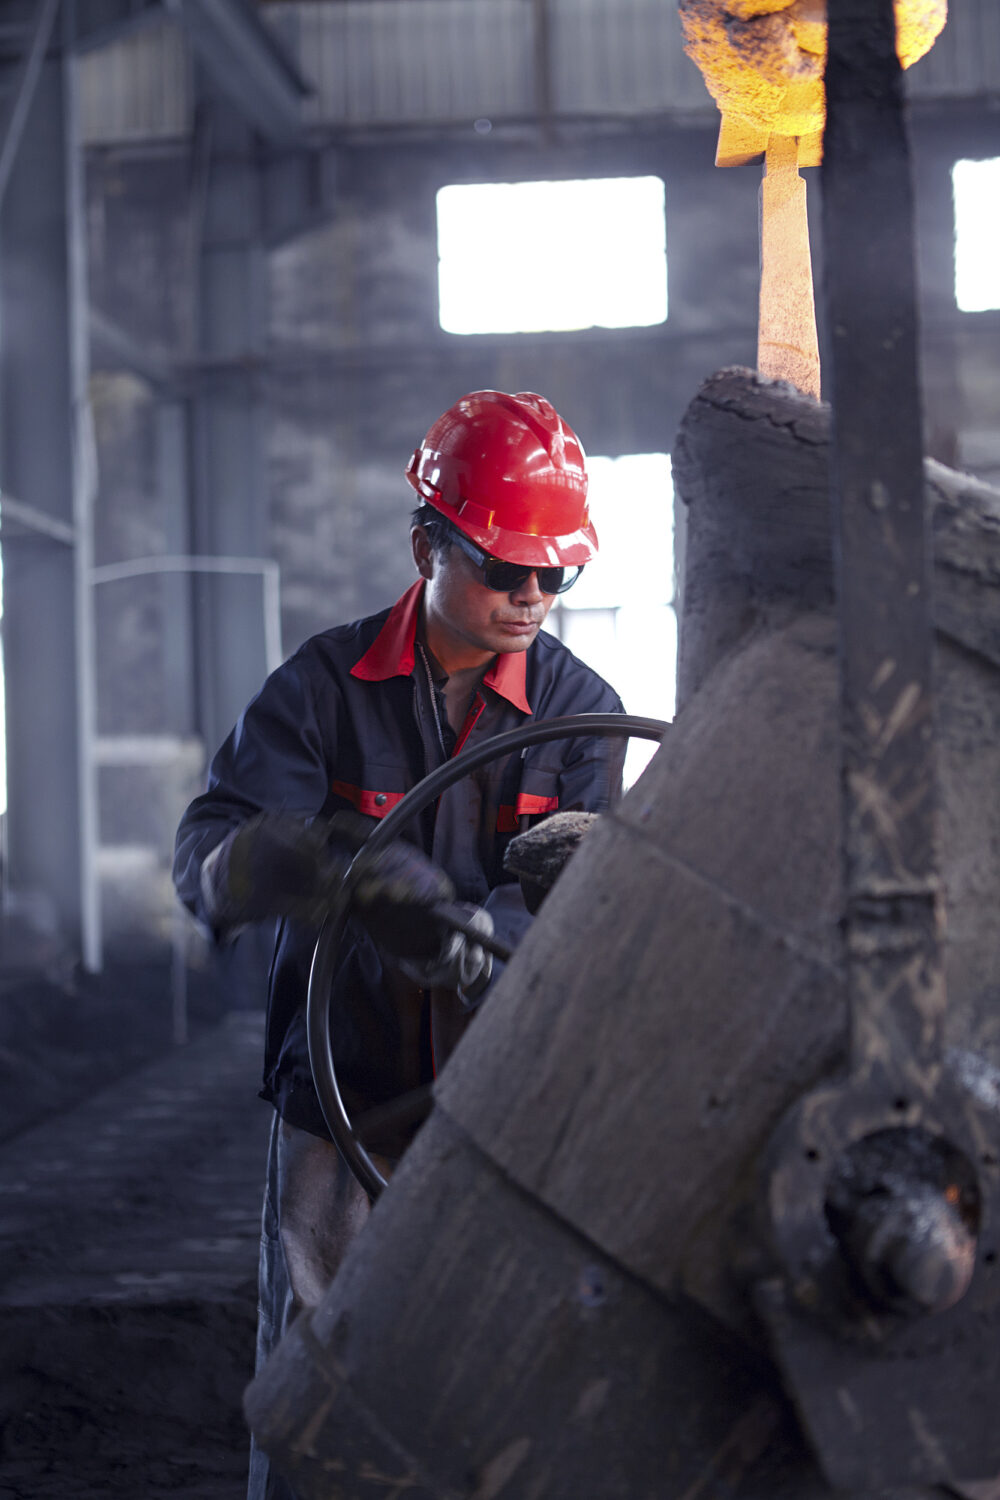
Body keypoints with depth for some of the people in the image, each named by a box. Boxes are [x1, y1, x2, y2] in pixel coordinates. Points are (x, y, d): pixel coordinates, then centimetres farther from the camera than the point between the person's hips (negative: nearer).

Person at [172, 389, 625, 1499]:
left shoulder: (580, 711, 0)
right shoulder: (324, 686, -3)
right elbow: (208, 851, -15)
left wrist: (472, 931, -35)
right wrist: (340, 870, -37)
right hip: (337, 1086, 0)